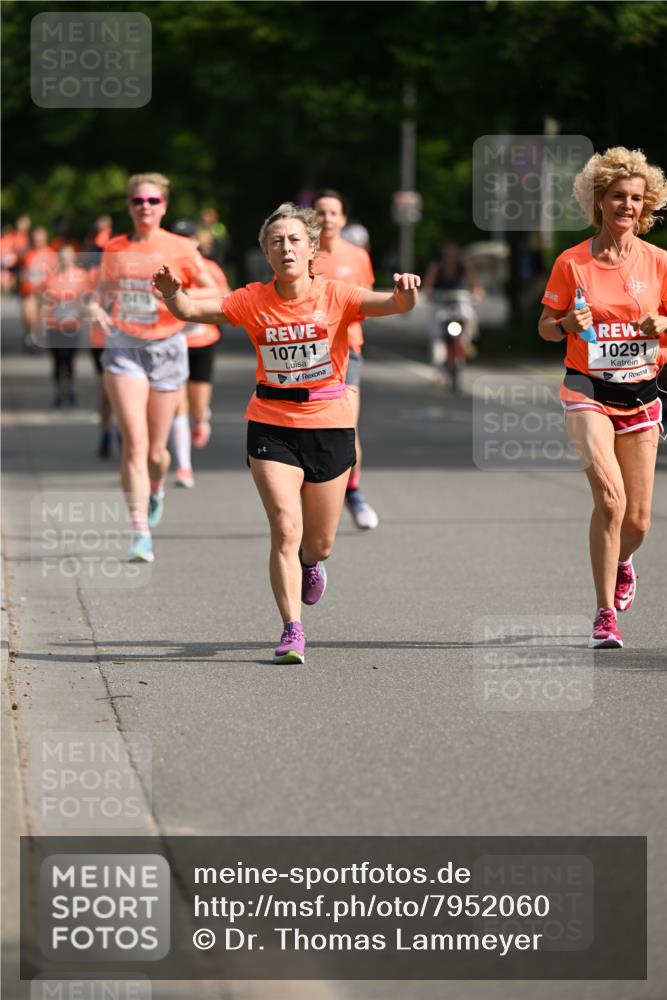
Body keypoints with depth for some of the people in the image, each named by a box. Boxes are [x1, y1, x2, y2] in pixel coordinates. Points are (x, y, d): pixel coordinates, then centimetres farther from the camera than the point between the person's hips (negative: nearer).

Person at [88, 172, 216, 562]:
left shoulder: (180, 249, 0)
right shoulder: (114, 249, 7)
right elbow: (105, 292, 20)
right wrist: (97, 309, -2)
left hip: (166, 347, -1)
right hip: (124, 346, 1)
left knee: (155, 449, 6)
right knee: (134, 440, -15)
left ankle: (157, 489, 43)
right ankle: (141, 534, -16)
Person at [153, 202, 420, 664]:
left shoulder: (335, 296, -7)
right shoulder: (253, 301, -3)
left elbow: (393, 305, -19)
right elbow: (192, 311, -3)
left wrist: (405, 293, -42)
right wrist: (173, 292, -25)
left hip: (330, 425, 0)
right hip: (272, 425, 0)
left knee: (319, 544, 10)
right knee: (285, 529, -15)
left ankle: (310, 563, 47)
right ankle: (292, 630, -11)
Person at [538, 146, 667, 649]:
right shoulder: (572, 263, -3)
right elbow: (546, 327, 6)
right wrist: (569, 323, -16)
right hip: (588, 390, -2)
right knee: (610, 497, -23)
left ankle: (622, 563, 42)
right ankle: (606, 614, -14)